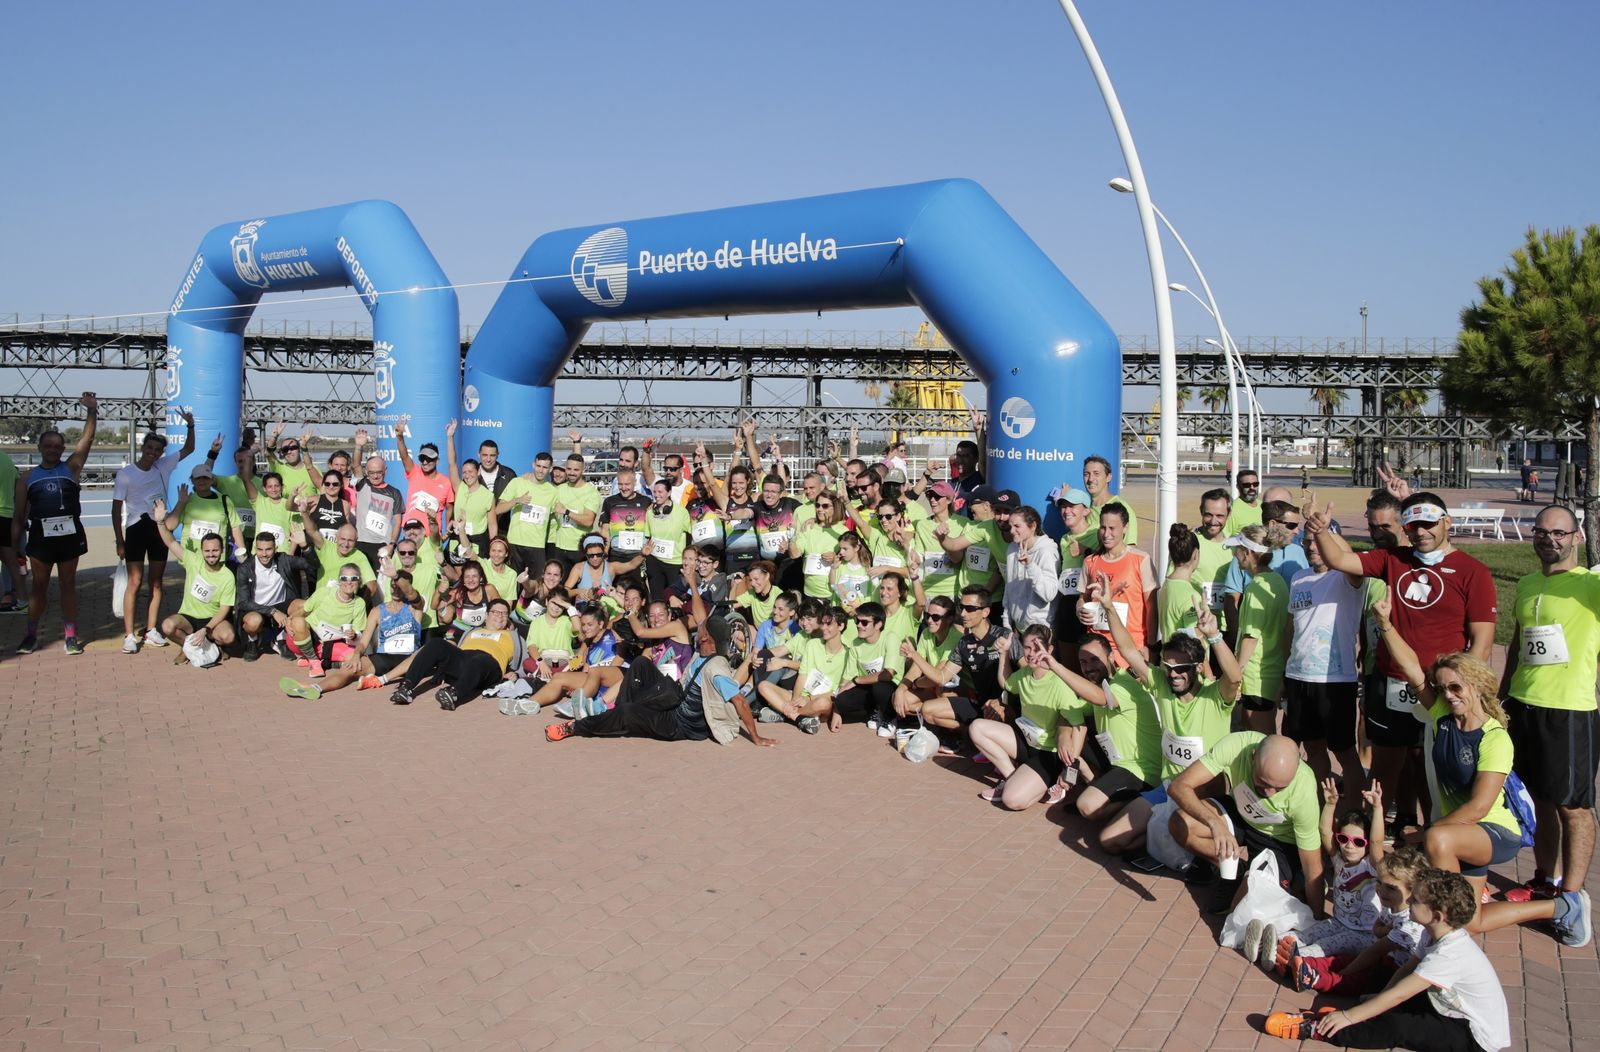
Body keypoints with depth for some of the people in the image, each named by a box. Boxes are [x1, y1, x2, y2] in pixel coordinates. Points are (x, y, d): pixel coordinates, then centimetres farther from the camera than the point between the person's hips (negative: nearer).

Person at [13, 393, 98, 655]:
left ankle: (70, 635, 11)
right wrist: (14, 546, 5)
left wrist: (92, 412, -14)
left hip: (69, 534, -1)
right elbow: (19, 515, 8)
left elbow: (87, 440, -5)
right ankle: (31, 634, 20)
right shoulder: (27, 476, 7)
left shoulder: (71, 468, 5)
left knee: (68, 585, 6)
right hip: (41, 535, 1)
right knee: (39, 586, 8)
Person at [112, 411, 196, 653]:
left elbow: (189, 449, 13)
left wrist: (190, 425, -3)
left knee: (156, 582, 8)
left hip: (159, 527, 4)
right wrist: (119, 541, -7)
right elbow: (116, 510, -3)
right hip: (136, 528, -4)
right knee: (135, 582, -9)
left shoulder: (164, 466, 4)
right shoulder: (125, 474, -5)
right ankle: (129, 635, -7)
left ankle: (151, 629, 16)